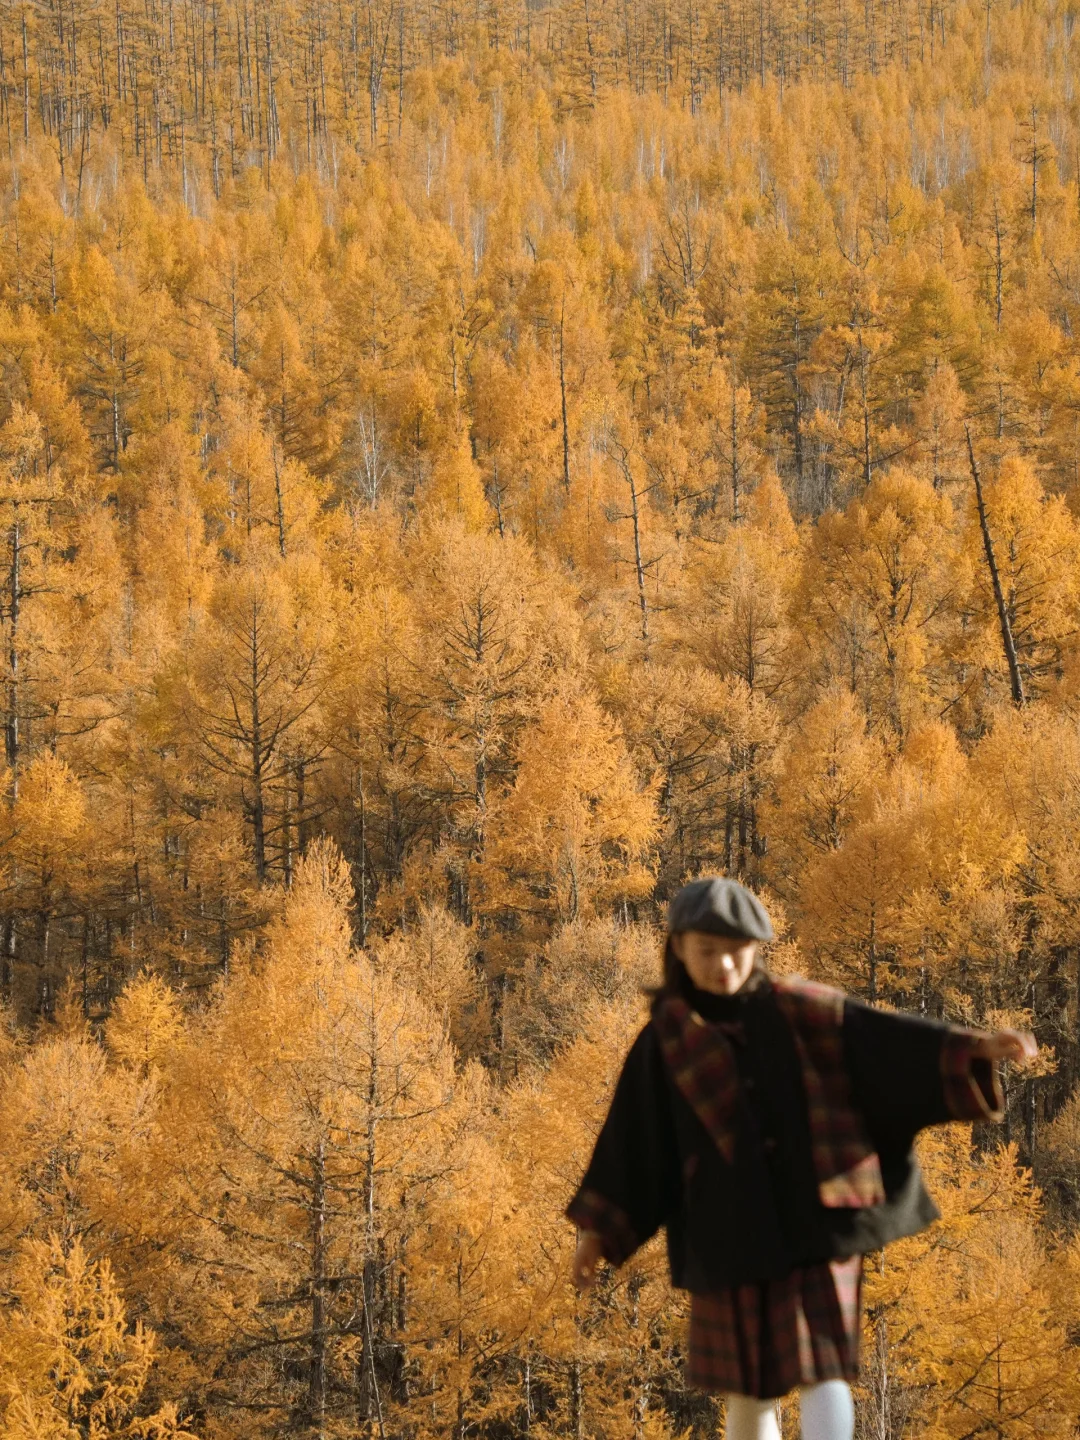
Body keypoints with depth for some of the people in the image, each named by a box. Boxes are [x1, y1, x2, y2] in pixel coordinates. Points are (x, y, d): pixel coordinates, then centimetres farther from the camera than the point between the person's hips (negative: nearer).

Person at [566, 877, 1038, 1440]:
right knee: (747, 1388, 9)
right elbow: (631, 1141, 6)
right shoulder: (664, 1041, 1)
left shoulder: (803, 1012, 1)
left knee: (821, 1366, -13)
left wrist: (975, 1047, -22)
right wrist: (599, 1229, 4)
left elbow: (886, 1038, -8)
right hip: (729, 1230, 1)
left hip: (813, 1220, -1)